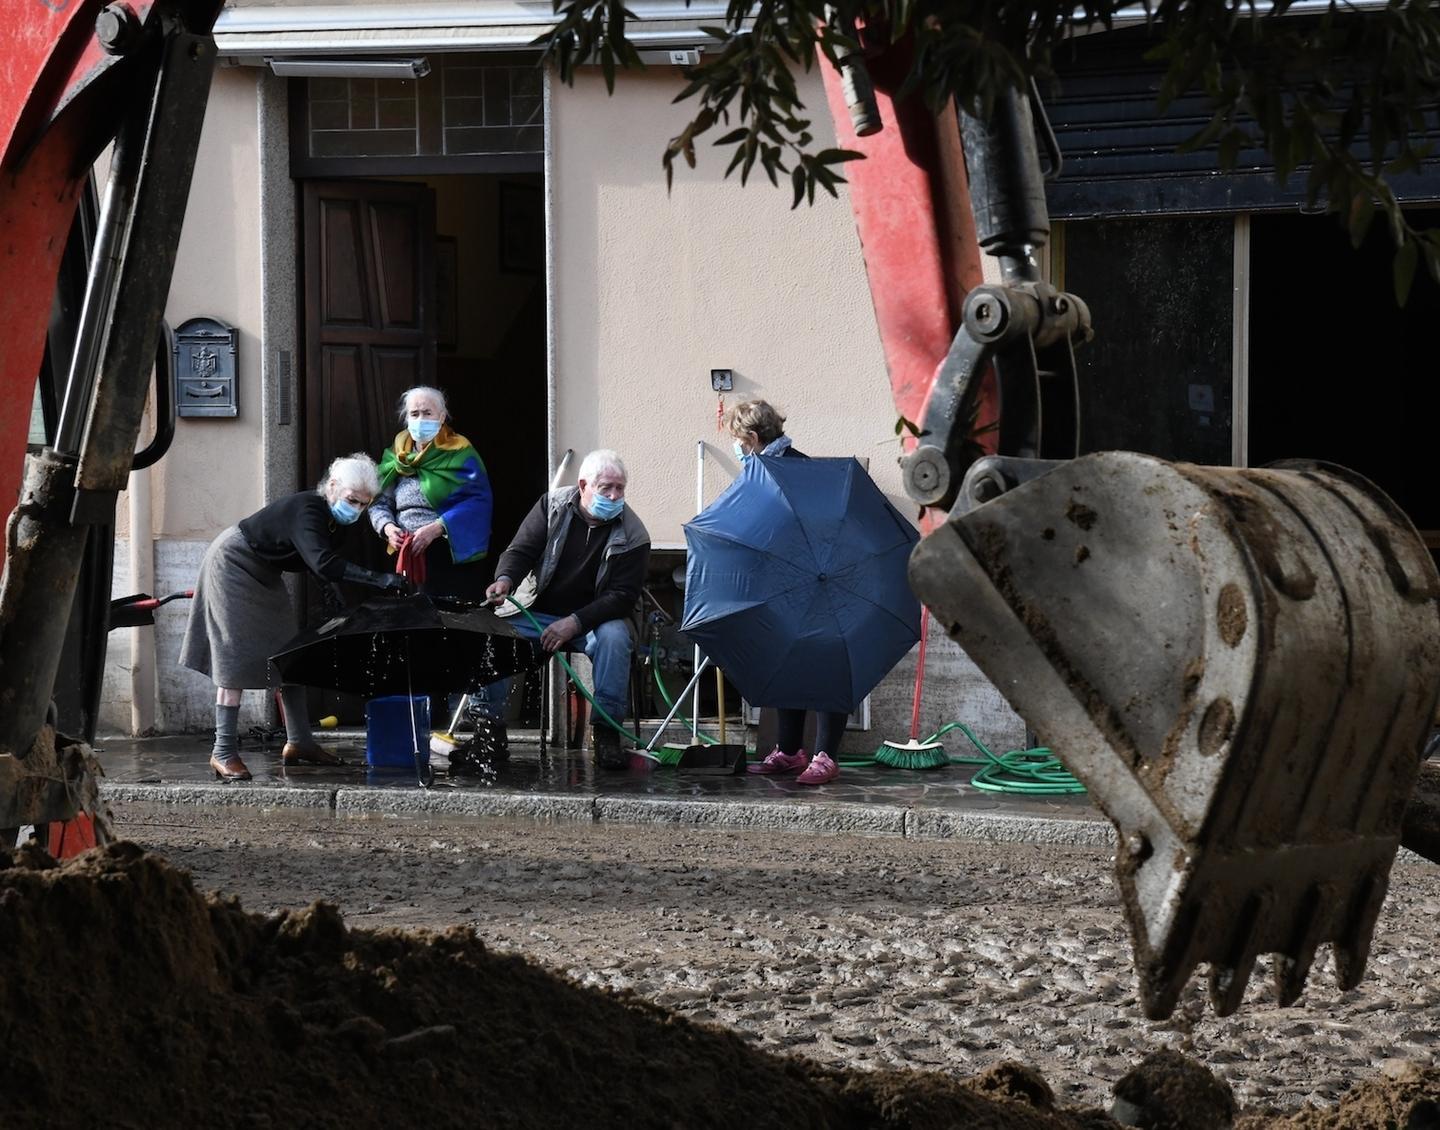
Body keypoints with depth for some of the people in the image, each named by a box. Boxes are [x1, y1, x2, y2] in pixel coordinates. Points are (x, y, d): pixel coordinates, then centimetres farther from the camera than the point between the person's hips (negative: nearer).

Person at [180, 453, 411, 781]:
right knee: (237, 658, -13)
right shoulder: (306, 511, -34)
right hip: (233, 566, -9)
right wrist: (380, 579, -53)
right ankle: (223, 752, -14)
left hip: (264, 575, 9)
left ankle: (299, 742, 13)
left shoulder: (332, 517, -5)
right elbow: (323, 564, -48)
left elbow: (319, 568, 2)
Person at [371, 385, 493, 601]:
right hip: (409, 557, 4)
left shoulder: (459, 454, -4)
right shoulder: (397, 459, 12)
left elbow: (479, 501, -15)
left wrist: (436, 528, -22)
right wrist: (388, 528, -8)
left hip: (455, 555, -4)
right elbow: (379, 503, 14)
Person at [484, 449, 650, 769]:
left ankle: (605, 730, -28)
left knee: (614, 635, -36)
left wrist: (575, 622, -25)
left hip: (595, 619, -2)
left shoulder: (632, 534, -9)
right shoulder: (553, 506, 0)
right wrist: (505, 579, -26)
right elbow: (521, 550, -1)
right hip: (542, 614, 2)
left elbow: (623, 596, -13)